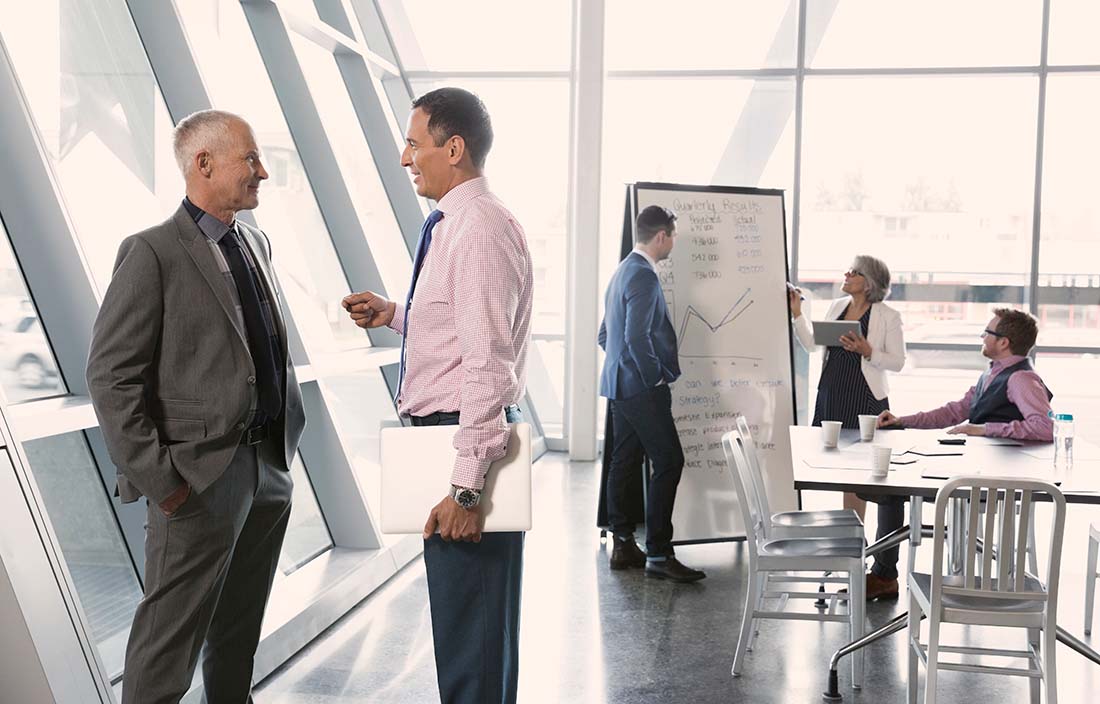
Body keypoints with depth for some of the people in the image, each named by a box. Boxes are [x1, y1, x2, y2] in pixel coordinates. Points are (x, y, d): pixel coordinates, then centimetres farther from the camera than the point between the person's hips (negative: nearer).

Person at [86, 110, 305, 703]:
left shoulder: (256, 243, 12)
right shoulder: (151, 253, -11)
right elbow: (109, 376, -14)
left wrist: (290, 429, 12)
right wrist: (157, 479, -16)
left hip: (271, 466, 7)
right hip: (202, 477, -7)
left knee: (240, 632, 19)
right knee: (167, 647, 2)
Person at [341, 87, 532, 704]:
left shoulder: (480, 229, -18)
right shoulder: (457, 223, 14)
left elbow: (488, 361, -24)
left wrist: (467, 486, -26)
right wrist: (395, 314, 11)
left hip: (467, 436, -10)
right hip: (452, 431, 10)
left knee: (469, 627, -1)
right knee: (465, 618, 20)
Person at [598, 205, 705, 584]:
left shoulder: (624, 270, 16)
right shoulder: (643, 276, -16)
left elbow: (605, 334, 21)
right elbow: (637, 337, -25)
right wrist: (657, 375, -12)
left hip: (619, 385, 11)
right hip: (642, 387, -11)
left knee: (624, 463, 12)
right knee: (668, 461, -8)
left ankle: (622, 545, 18)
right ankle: (658, 554, -7)